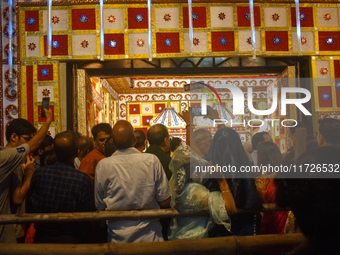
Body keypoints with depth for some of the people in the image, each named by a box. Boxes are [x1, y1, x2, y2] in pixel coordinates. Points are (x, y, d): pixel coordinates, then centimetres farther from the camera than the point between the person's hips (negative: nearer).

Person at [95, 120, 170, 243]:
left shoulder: (103, 165, -11)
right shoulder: (152, 160, -12)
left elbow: (99, 206, -2)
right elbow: (164, 202, -6)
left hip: (118, 238, 1)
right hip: (149, 237, -1)